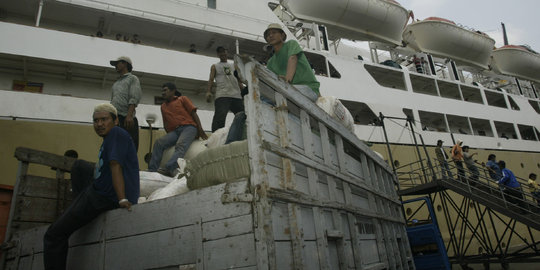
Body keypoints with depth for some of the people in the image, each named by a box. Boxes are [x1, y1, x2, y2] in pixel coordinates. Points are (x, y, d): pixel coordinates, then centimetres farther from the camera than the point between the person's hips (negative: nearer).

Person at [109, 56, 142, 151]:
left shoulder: (132, 78, 9)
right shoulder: (116, 82, 29)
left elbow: (134, 99, -7)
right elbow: (112, 101, 25)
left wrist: (129, 115, -20)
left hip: (126, 119, -7)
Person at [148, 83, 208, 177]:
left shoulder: (182, 99, 13)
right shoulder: (163, 106, 26)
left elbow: (194, 113, 5)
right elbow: (165, 124, 27)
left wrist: (200, 130, -7)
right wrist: (169, 136, 10)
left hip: (188, 127, -5)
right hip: (174, 131, 5)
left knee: (180, 145, -33)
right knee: (158, 143, -22)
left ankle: (169, 168, -56)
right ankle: (152, 170, -29)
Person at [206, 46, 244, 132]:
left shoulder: (233, 66, 29)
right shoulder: (215, 66, 21)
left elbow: (239, 80, 24)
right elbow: (211, 79, 7)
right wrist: (208, 91, -11)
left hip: (237, 96, 4)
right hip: (222, 96, -4)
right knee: (219, 117, -20)